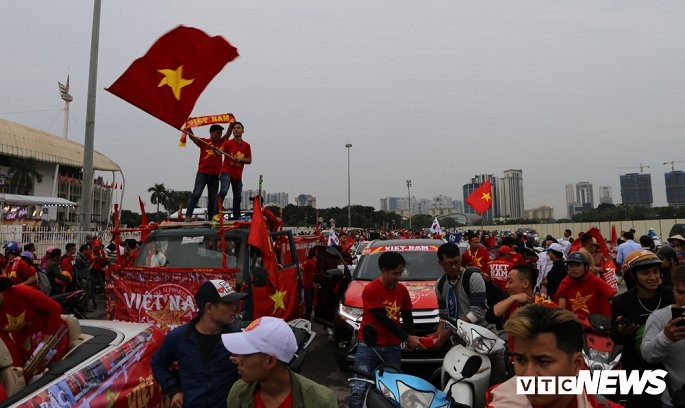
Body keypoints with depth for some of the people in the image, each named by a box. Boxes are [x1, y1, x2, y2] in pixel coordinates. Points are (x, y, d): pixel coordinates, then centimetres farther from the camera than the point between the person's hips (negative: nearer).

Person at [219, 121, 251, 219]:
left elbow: (249, 160, 6)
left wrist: (239, 160, -13)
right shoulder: (227, 143, -2)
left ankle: (236, 217, 20)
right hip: (226, 172, -4)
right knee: (223, 191, -24)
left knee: (238, 197, 8)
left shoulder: (246, 145, 7)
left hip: (238, 175, 4)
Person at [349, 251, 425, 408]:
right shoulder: (370, 290, -13)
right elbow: (384, 320, -16)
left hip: (393, 347, 5)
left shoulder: (402, 290, 6)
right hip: (369, 345, -4)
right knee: (359, 389, -6)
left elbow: (407, 317, 14)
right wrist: (407, 337, -18)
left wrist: (410, 338, 0)